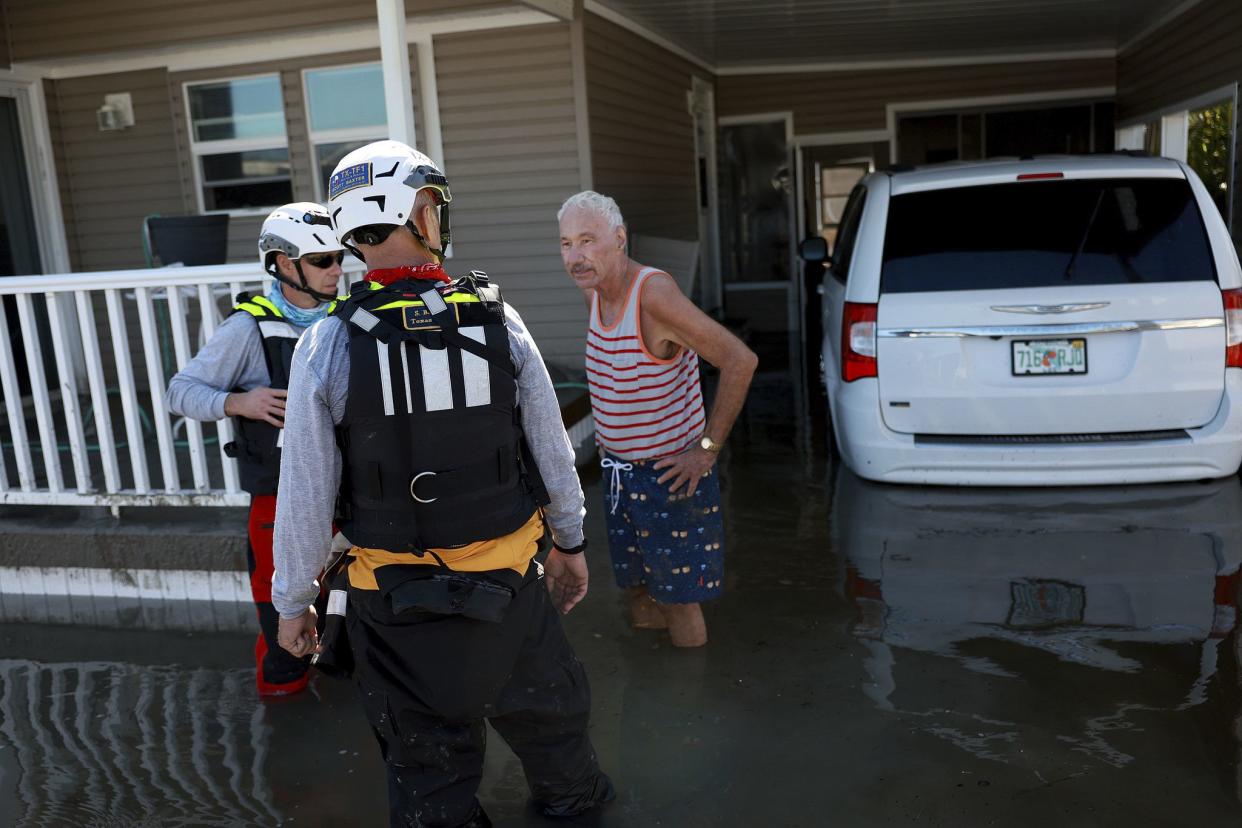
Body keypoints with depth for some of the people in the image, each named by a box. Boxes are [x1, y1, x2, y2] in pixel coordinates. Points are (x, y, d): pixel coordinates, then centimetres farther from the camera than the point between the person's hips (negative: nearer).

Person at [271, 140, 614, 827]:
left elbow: (306, 495, -9)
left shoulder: (328, 345, -13)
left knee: (430, 768, 17)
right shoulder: (498, 323, -10)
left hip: (396, 599, -1)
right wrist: (570, 541, 15)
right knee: (548, 718, 27)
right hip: (508, 584, 2)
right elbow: (553, 452, -1)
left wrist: (292, 602, 5)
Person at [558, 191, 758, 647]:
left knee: (678, 600, 3)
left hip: (670, 473, -8)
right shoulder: (594, 292, 0)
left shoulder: (653, 293, -25)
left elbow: (740, 360, -29)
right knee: (639, 594, 19)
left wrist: (708, 447, -24)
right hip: (619, 470, 8)